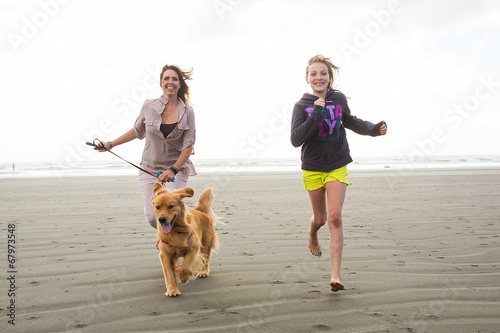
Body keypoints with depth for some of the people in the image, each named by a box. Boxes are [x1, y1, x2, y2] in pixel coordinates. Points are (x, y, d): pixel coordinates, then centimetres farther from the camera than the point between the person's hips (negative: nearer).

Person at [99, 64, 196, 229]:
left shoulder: (187, 112, -4)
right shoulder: (148, 106, -1)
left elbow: (188, 145, -6)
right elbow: (137, 131, 15)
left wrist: (173, 169, -17)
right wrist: (110, 144, 18)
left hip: (177, 168, -1)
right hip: (149, 168, 1)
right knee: (153, 218, -5)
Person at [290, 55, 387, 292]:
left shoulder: (339, 99, 1)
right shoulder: (302, 106, -7)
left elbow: (350, 122, 21)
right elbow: (296, 139, -20)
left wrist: (374, 129, 7)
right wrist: (316, 113, -24)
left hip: (337, 167, 1)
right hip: (312, 168, 0)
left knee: (335, 217, -13)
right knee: (320, 218, 12)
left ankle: (335, 275, -11)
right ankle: (312, 236, 51)